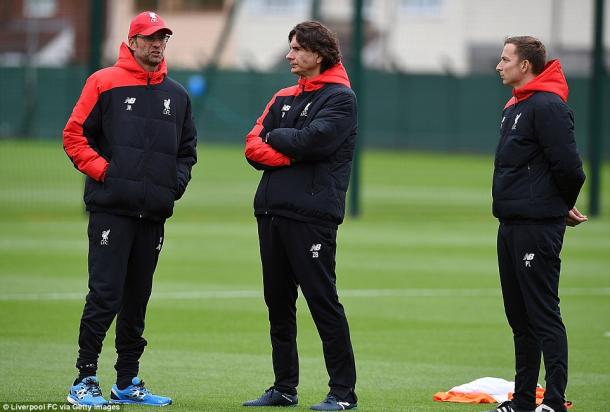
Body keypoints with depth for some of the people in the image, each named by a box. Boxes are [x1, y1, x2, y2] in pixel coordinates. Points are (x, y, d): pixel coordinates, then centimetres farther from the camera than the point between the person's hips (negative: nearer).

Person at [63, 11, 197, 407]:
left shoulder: (177, 94, 16)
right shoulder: (104, 83, 0)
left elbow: (188, 148, 25)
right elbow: (74, 135, -2)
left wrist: (177, 180, 9)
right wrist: (102, 170, -10)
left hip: (154, 213, 5)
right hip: (111, 210, -5)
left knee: (137, 300, 10)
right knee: (105, 295, -11)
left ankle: (128, 383, 16)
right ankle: (85, 380, -5)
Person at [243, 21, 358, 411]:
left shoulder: (340, 99, -3)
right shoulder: (284, 98, 19)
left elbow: (311, 141, -17)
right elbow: (253, 147, 9)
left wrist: (275, 137, 0)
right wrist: (293, 154, -8)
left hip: (312, 214, -7)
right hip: (271, 211, 7)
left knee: (323, 301, -7)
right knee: (278, 303, 10)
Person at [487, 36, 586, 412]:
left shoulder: (548, 107, -14)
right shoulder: (516, 106, 17)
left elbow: (568, 166, -18)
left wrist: (563, 207, -1)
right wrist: (561, 208, 14)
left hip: (538, 226, -10)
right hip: (511, 224, 10)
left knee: (543, 315, -9)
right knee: (520, 317, 13)